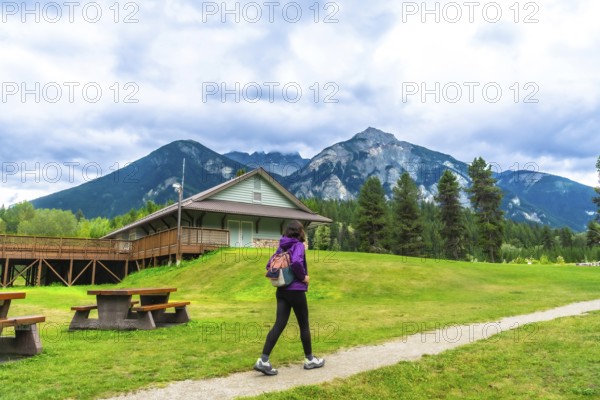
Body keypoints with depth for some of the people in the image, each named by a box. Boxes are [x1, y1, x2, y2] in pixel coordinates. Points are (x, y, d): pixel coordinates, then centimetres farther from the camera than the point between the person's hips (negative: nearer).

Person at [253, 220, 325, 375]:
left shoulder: (282, 247, 10)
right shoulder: (298, 245, -11)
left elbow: (270, 266, 14)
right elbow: (296, 262, -30)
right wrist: (303, 277, -14)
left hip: (282, 291, 7)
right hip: (296, 291, -6)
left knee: (279, 325, 4)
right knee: (304, 325, 9)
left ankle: (263, 361, -4)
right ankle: (309, 359, 23)